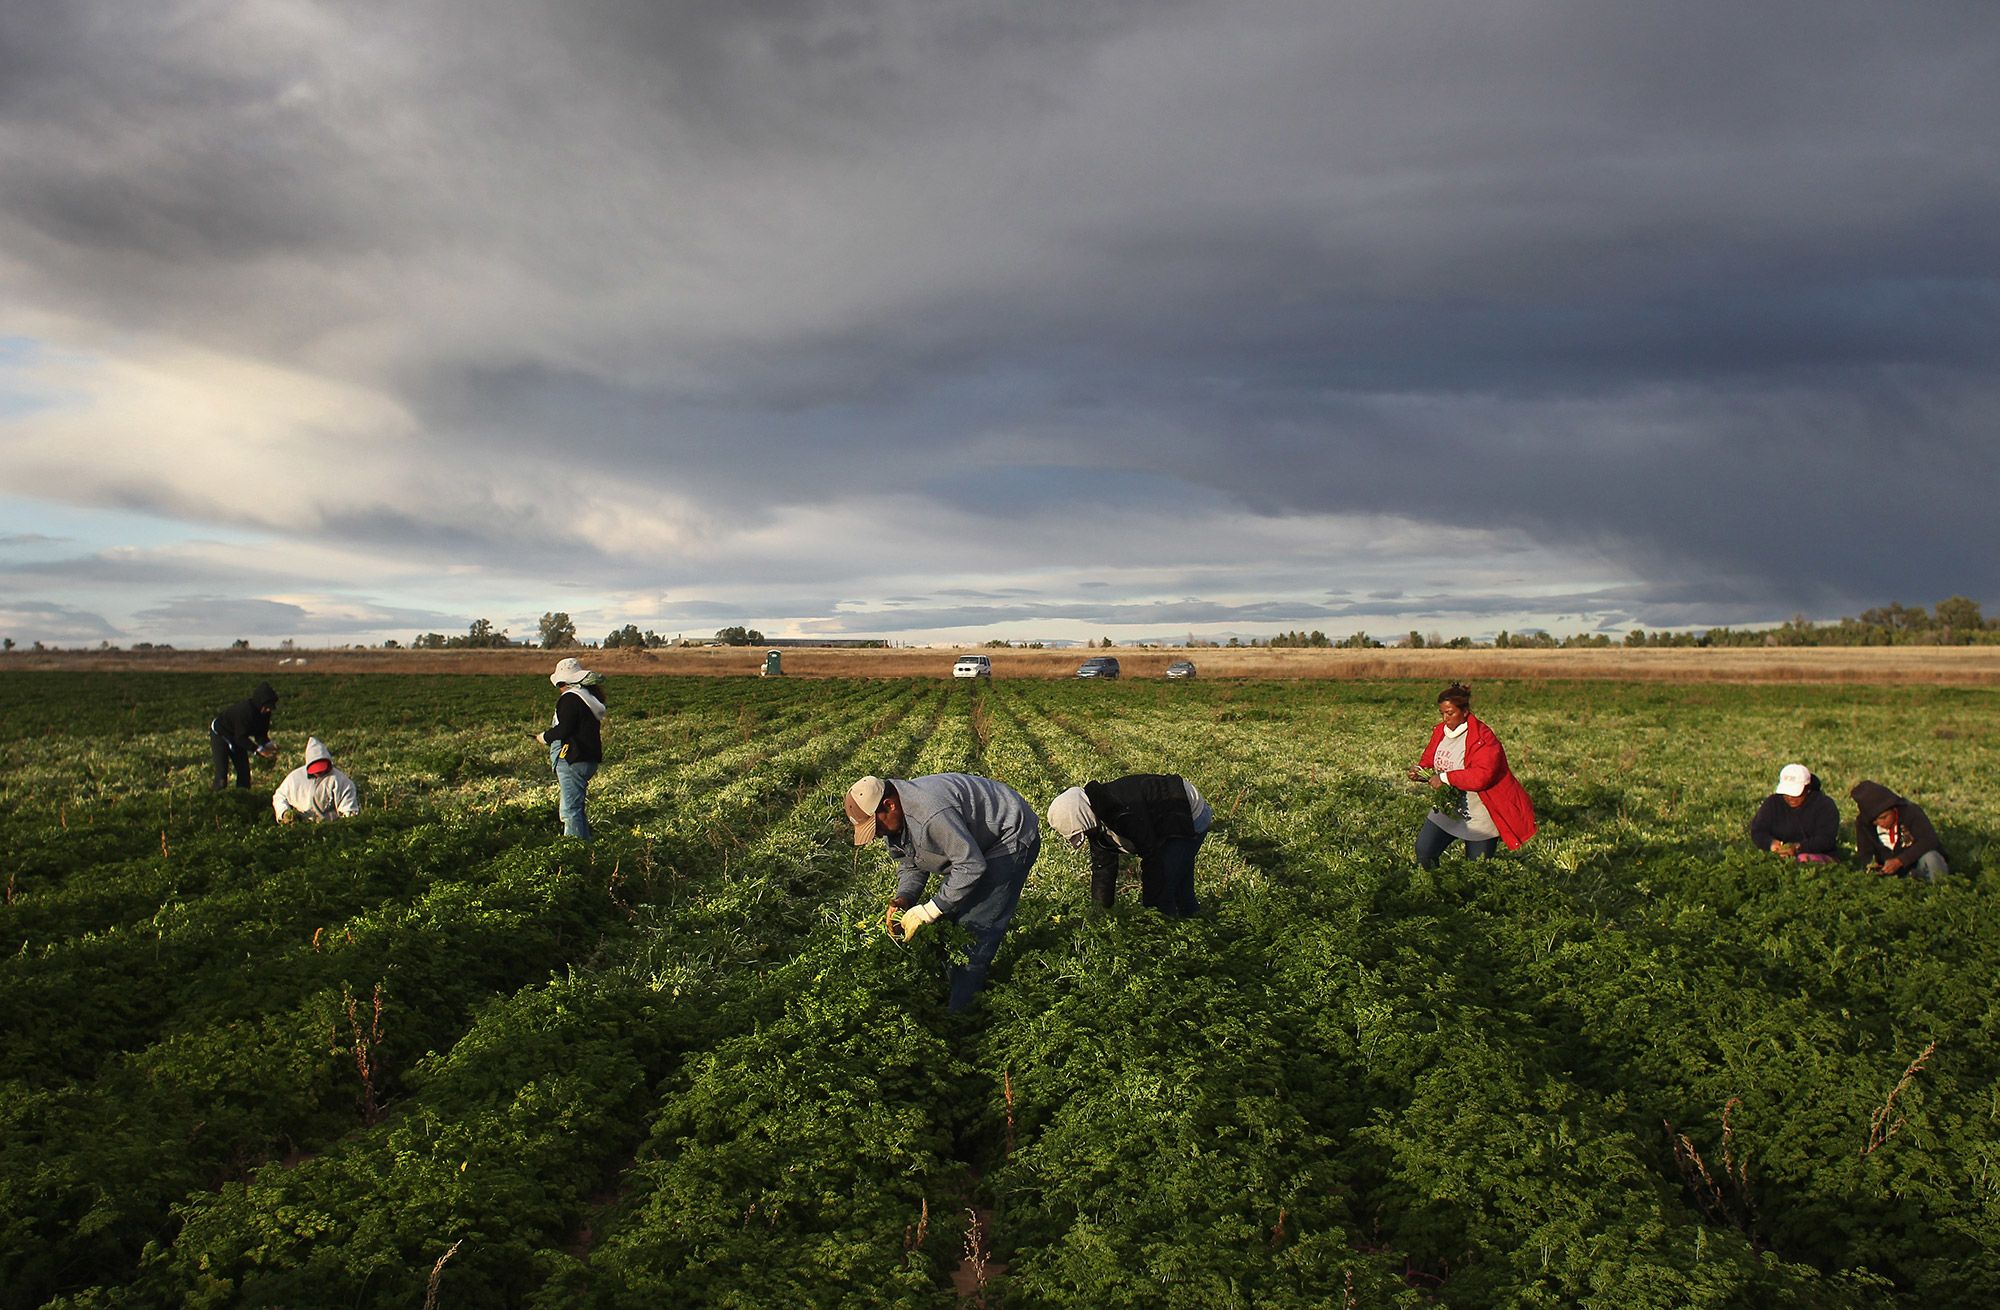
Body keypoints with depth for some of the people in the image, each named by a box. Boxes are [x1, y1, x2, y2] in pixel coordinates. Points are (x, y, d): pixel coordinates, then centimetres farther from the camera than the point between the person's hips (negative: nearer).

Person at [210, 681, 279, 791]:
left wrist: (268, 745, -26)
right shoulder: (245, 710, -37)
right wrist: (259, 749, -37)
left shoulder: (264, 712, -14)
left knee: (244, 768, 4)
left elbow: (261, 733, -6)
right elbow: (241, 737, -33)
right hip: (219, 734, -8)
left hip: (236, 735, 8)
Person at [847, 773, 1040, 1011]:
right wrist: (901, 900, -13)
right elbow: (911, 865, 7)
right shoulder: (896, 819, -5)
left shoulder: (931, 812, -37)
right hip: (973, 843, 10)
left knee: (976, 925, -13)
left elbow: (971, 866, -34)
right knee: (949, 916, 9)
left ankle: (958, 1010, -6)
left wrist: (929, 911, -28)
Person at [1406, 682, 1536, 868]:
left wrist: (1446, 778, -31)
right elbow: (1428, 760, 13)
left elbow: (1482, 776, -32)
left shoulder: (1482, 738, -21)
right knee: (1424, 851, -6)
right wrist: (1421, 772, -10)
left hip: (1478, 817, -6)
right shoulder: (1440, 731, 1)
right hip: (1448, 810, 6)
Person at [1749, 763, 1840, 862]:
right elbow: (1757, 831, 4)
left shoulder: (1825, 805, -2)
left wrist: (1798, 847, -28)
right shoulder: (1772, 803, 9)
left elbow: (1827, 839, -13)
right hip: (1779, 857, 3)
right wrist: (1770, 842, -20)